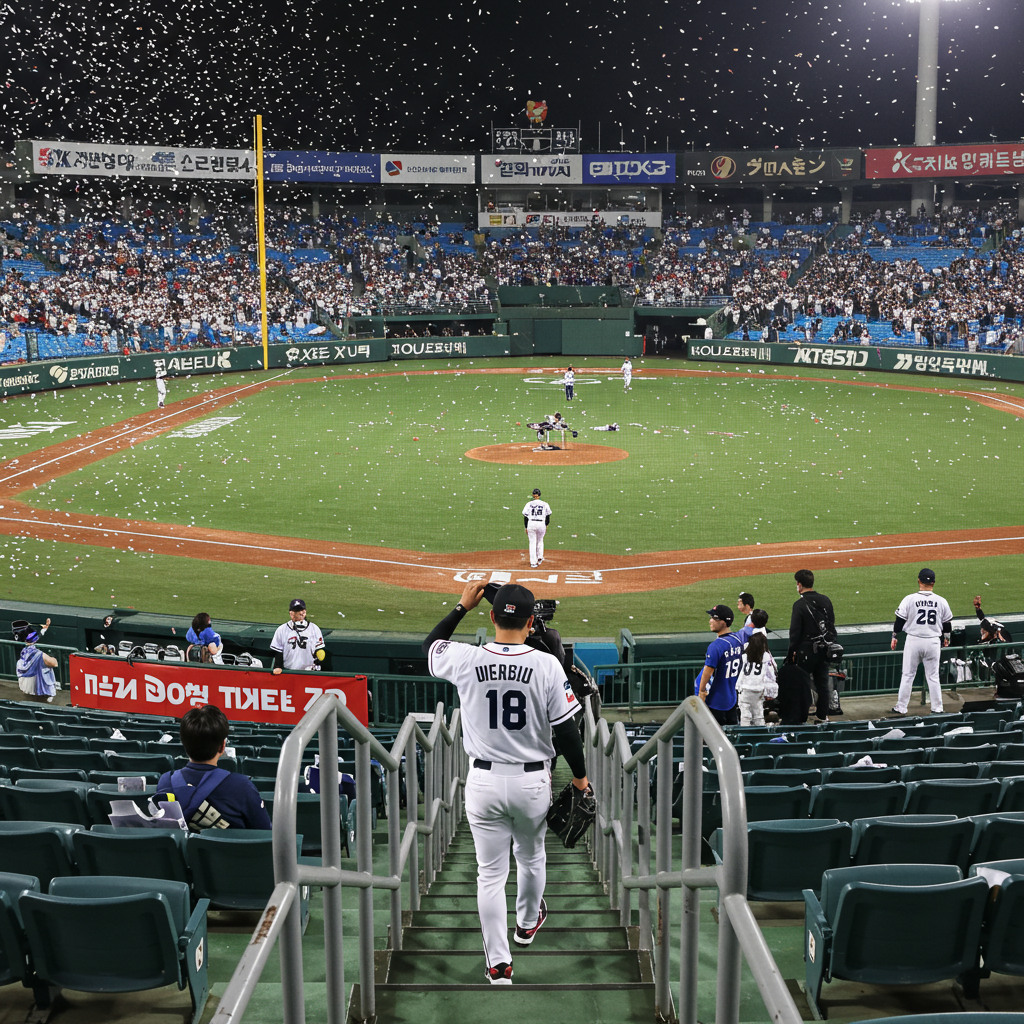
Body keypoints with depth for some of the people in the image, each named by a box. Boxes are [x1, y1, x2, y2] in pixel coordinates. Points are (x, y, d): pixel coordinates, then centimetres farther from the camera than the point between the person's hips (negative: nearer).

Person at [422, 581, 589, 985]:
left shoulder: (466, 660, -12)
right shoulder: (547, 665, -15)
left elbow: (429, 645, 12)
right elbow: (566, 729, -10)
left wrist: (462, 606, 15)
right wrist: (579, 775, 4)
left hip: (483, 781, 0)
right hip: (532, 781, 0)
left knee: (490, 871, 9)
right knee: (531, 856, 26)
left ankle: (498, 962, 9)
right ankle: (528, 922, 48)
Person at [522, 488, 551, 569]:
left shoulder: (529, 504, 0)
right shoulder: (545, 504, 2)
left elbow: (525, 517, 1)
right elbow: (548, 517, 6)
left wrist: (526, 527, 8)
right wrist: (546, 526, 19)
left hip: (531, 524, 0)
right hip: (541, 524, 1)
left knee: (532, 543, 5)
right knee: (540, 541, 24)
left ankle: (533, 563, 3)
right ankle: (540, 557, 21)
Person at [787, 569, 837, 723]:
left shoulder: (799, 604, -15)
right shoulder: (825, 600, 4)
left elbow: (795, 631, -14)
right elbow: (832, 625, 12)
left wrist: (792, 651, -6)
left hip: (807, 649, -6)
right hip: (824, 649, 6)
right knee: (823, 681, 12)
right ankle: (822, 714, 19)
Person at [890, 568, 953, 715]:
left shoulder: (909, 599, -8)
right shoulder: (941, 601, 0)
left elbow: (900, 620, -3)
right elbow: (947, 623, 11)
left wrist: (895, 637, 10)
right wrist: (946, 637, 28)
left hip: (913, 641, -2)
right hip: (933, 641, 2)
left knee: (908, 675, 7)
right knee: (933, 676, 10)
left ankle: (901, 707, 12)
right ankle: (937, 708, 13)